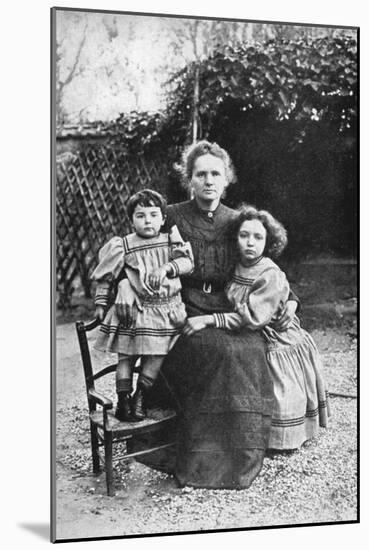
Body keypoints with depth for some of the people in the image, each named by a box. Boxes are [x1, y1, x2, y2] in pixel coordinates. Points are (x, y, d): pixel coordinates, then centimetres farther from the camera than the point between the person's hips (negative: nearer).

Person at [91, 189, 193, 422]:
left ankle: (140, 397, 17)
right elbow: (106, 276, 5)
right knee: (126, 355, 3)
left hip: (168, 310, 2)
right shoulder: (122, 246, -2)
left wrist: (166, 267, -24)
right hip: (134, 309, -1)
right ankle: (123, 398, 14)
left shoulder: (171, 240, 3)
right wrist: (101, 302, 4)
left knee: (157, 355, 2)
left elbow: (187, 261, -9)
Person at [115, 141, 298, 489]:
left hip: (229, 315, 3)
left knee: (251, 351, -27)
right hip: (185, 316, -3)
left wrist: (289, 299, 2)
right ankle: (202, 461, -18)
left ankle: (240, 455, -12)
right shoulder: (173, 218, 1)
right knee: (221, 351, -31)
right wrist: (125, 282, -17)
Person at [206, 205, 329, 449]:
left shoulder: (272, 277, -23)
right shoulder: (236, 268, -2)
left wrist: (210, 320, -29)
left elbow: (253, 318, -26)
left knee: (281, 407, 0)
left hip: (285, 347, -6)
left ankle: (287, 438, 22)